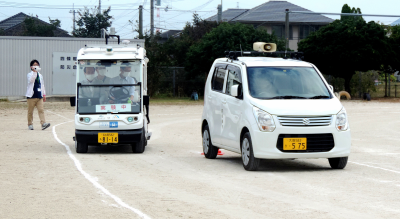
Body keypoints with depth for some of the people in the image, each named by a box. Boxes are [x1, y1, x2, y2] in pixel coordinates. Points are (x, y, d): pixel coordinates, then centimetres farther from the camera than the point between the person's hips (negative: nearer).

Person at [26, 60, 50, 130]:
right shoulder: (30, 75, -2)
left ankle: (43, 124, -18)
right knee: (30, 111, 4)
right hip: (31, 96, -4)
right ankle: (30, 124, 13)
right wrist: (34, 71, -32)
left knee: (41, 110, -9)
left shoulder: (40, 75, 15)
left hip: (39, 96, 4)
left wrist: (44, 94, 17)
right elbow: (31, 80, -25)